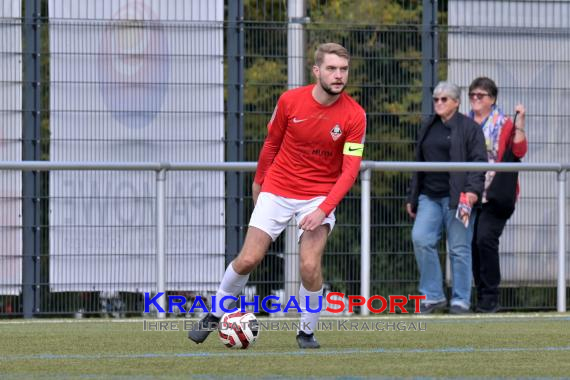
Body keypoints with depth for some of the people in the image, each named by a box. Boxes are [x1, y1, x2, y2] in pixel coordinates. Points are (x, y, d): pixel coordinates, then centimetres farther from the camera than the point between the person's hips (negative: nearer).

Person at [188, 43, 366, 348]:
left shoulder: (354, 116, -13)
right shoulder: (290, 101, -9)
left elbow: (350, 170, -14)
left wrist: (323, 210, -23)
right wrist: (259, 181, 18)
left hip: (320, 197, -1)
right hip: (277, 190, 1)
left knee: (310, 266, -17)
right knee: (248, 259, -4)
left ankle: (307, 331, 5)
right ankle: (215, 314, 19)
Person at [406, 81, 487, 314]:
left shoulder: (469, 128, 1)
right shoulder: (428, 129, 20)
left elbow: (478, 161, -6)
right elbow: (419, 164, 24)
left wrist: (473, 190, -19)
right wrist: (412, 198, 22)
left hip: (457, 198, -5)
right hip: (430, 197, 5)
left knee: (459, 249, -2)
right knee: (421, 239, -12)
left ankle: (460, 301, 6)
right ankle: (433, 295, -3)